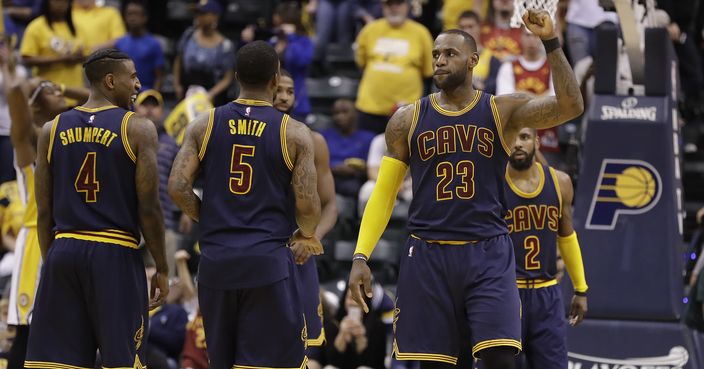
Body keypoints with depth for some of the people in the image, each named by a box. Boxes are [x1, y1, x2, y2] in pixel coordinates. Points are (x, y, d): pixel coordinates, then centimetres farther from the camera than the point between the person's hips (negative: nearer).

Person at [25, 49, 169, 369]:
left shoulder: (52, 130, 8)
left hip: (63, 250, 4)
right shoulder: (138, 129, -4)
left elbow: (44, 211, 9)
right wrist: (162, 269, 2)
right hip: (116, 257, -4)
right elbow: (149, 208, -6)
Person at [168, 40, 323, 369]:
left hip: (216, 259, 3)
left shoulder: (204, 124, 4)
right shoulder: (294, 133, -2)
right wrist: (307, 234, 15)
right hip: (268, 261, -3)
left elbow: (178, 188, -3)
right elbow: (307, 205, -6)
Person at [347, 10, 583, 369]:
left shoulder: (503, 111, 3)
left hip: (488, 255, -1)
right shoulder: (408, 120, 7)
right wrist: (361, 256, -3)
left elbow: (570, 106, -11)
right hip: (428, 255, 2)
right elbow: (383, 194, 8)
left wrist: (550, 43, -20)